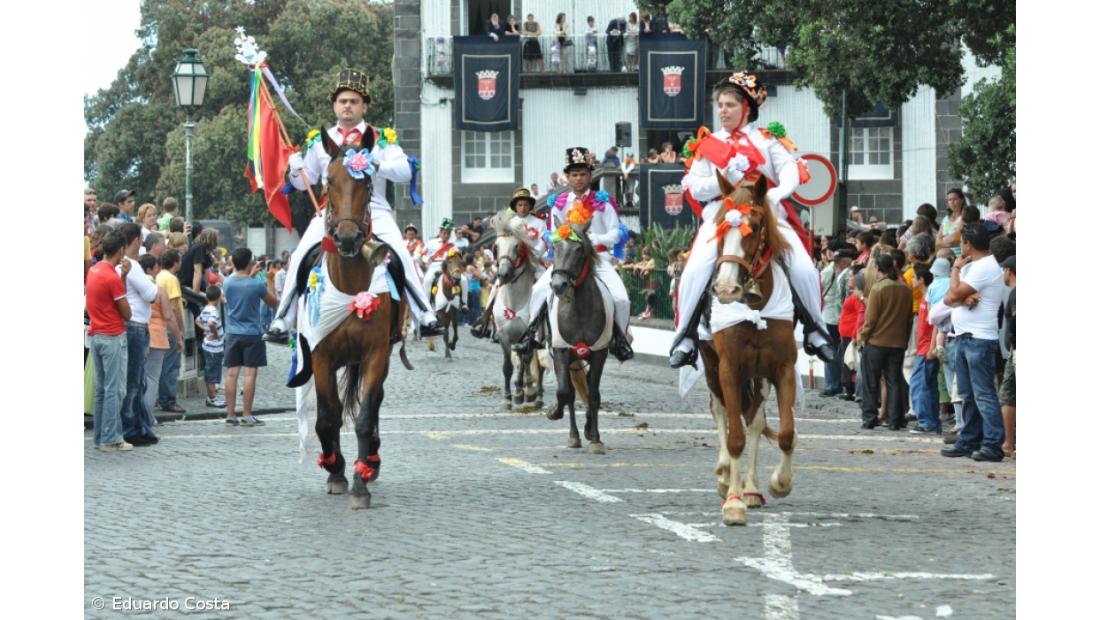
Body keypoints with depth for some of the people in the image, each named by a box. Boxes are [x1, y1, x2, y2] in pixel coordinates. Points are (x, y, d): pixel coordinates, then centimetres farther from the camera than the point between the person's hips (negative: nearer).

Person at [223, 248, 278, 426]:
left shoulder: (227, 283, -1)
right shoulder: (257, 285, -13)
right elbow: (272, 303, 3)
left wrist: (250, 276, 27)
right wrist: (270, 280, 11)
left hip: (232, 334, 4)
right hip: (252, 334, -4)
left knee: (231, 373, 6)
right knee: (250, 373, -2)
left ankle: (230, 414, 7)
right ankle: (246, 415, -3)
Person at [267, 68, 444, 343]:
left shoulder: (381, 139, 7)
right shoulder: (321, 141, 14)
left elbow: (405, 172, -4)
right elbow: (305, 181, 17)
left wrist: (379, 164, -21)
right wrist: (295, 170, -6)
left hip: (373, 211, -2)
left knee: (400, 256, -21)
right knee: (300, 258, -14)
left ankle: (426, 318, -15)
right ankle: (281, 322, -5)